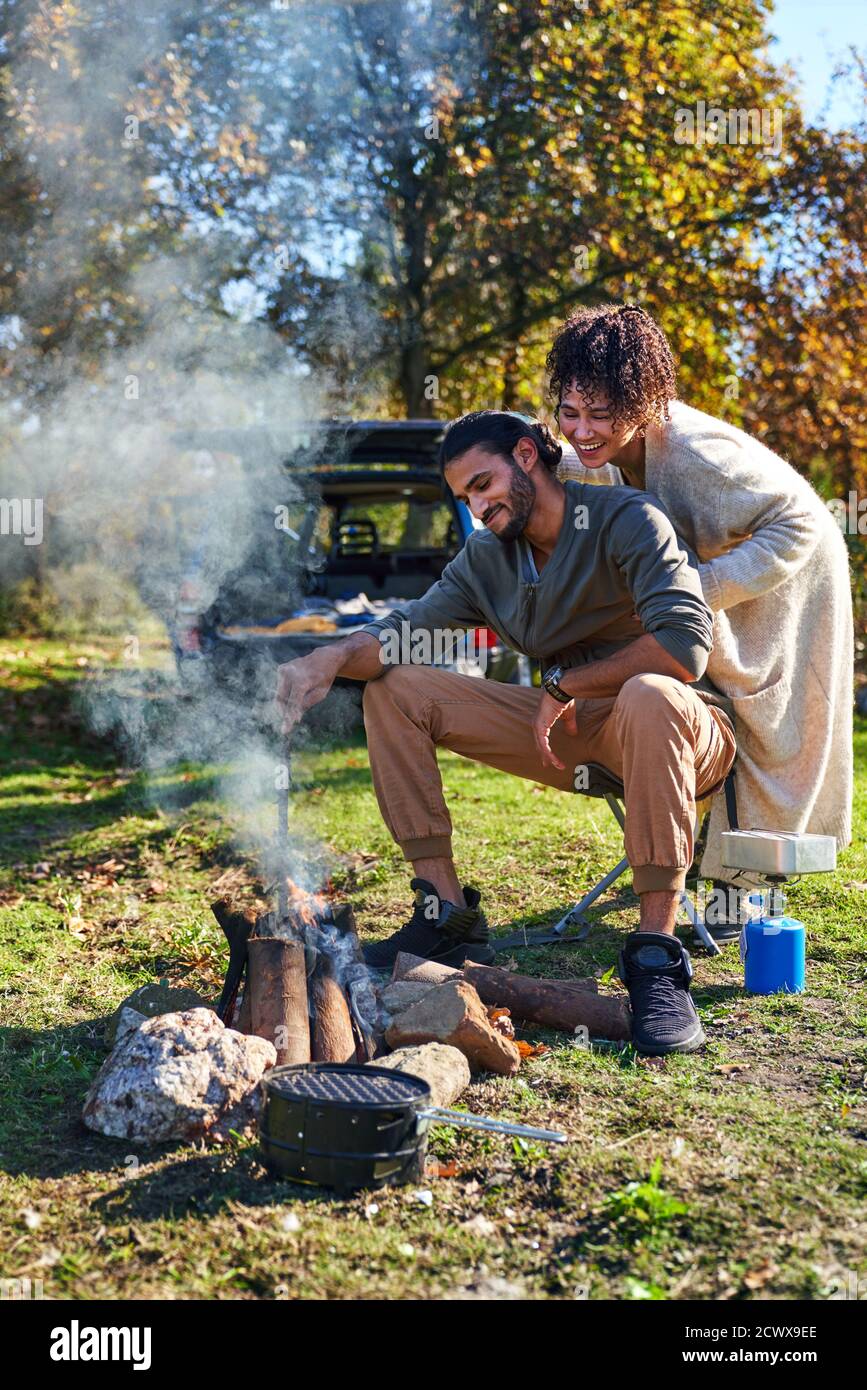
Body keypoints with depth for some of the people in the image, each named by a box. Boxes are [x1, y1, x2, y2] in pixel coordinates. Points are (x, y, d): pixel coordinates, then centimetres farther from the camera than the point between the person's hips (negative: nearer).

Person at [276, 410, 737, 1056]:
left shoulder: (627, 520, -15)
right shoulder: (486, 558, 7)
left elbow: (686, 646, -28)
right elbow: (403, 632, -3)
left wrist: (565, 683, -18)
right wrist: (332, 657, -25)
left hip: (691, 732, -6)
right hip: (569, 731, 7)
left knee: (650, 695, -43)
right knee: (393, 691, -2)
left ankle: (656, 953, -36)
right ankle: (449, 916, -7)